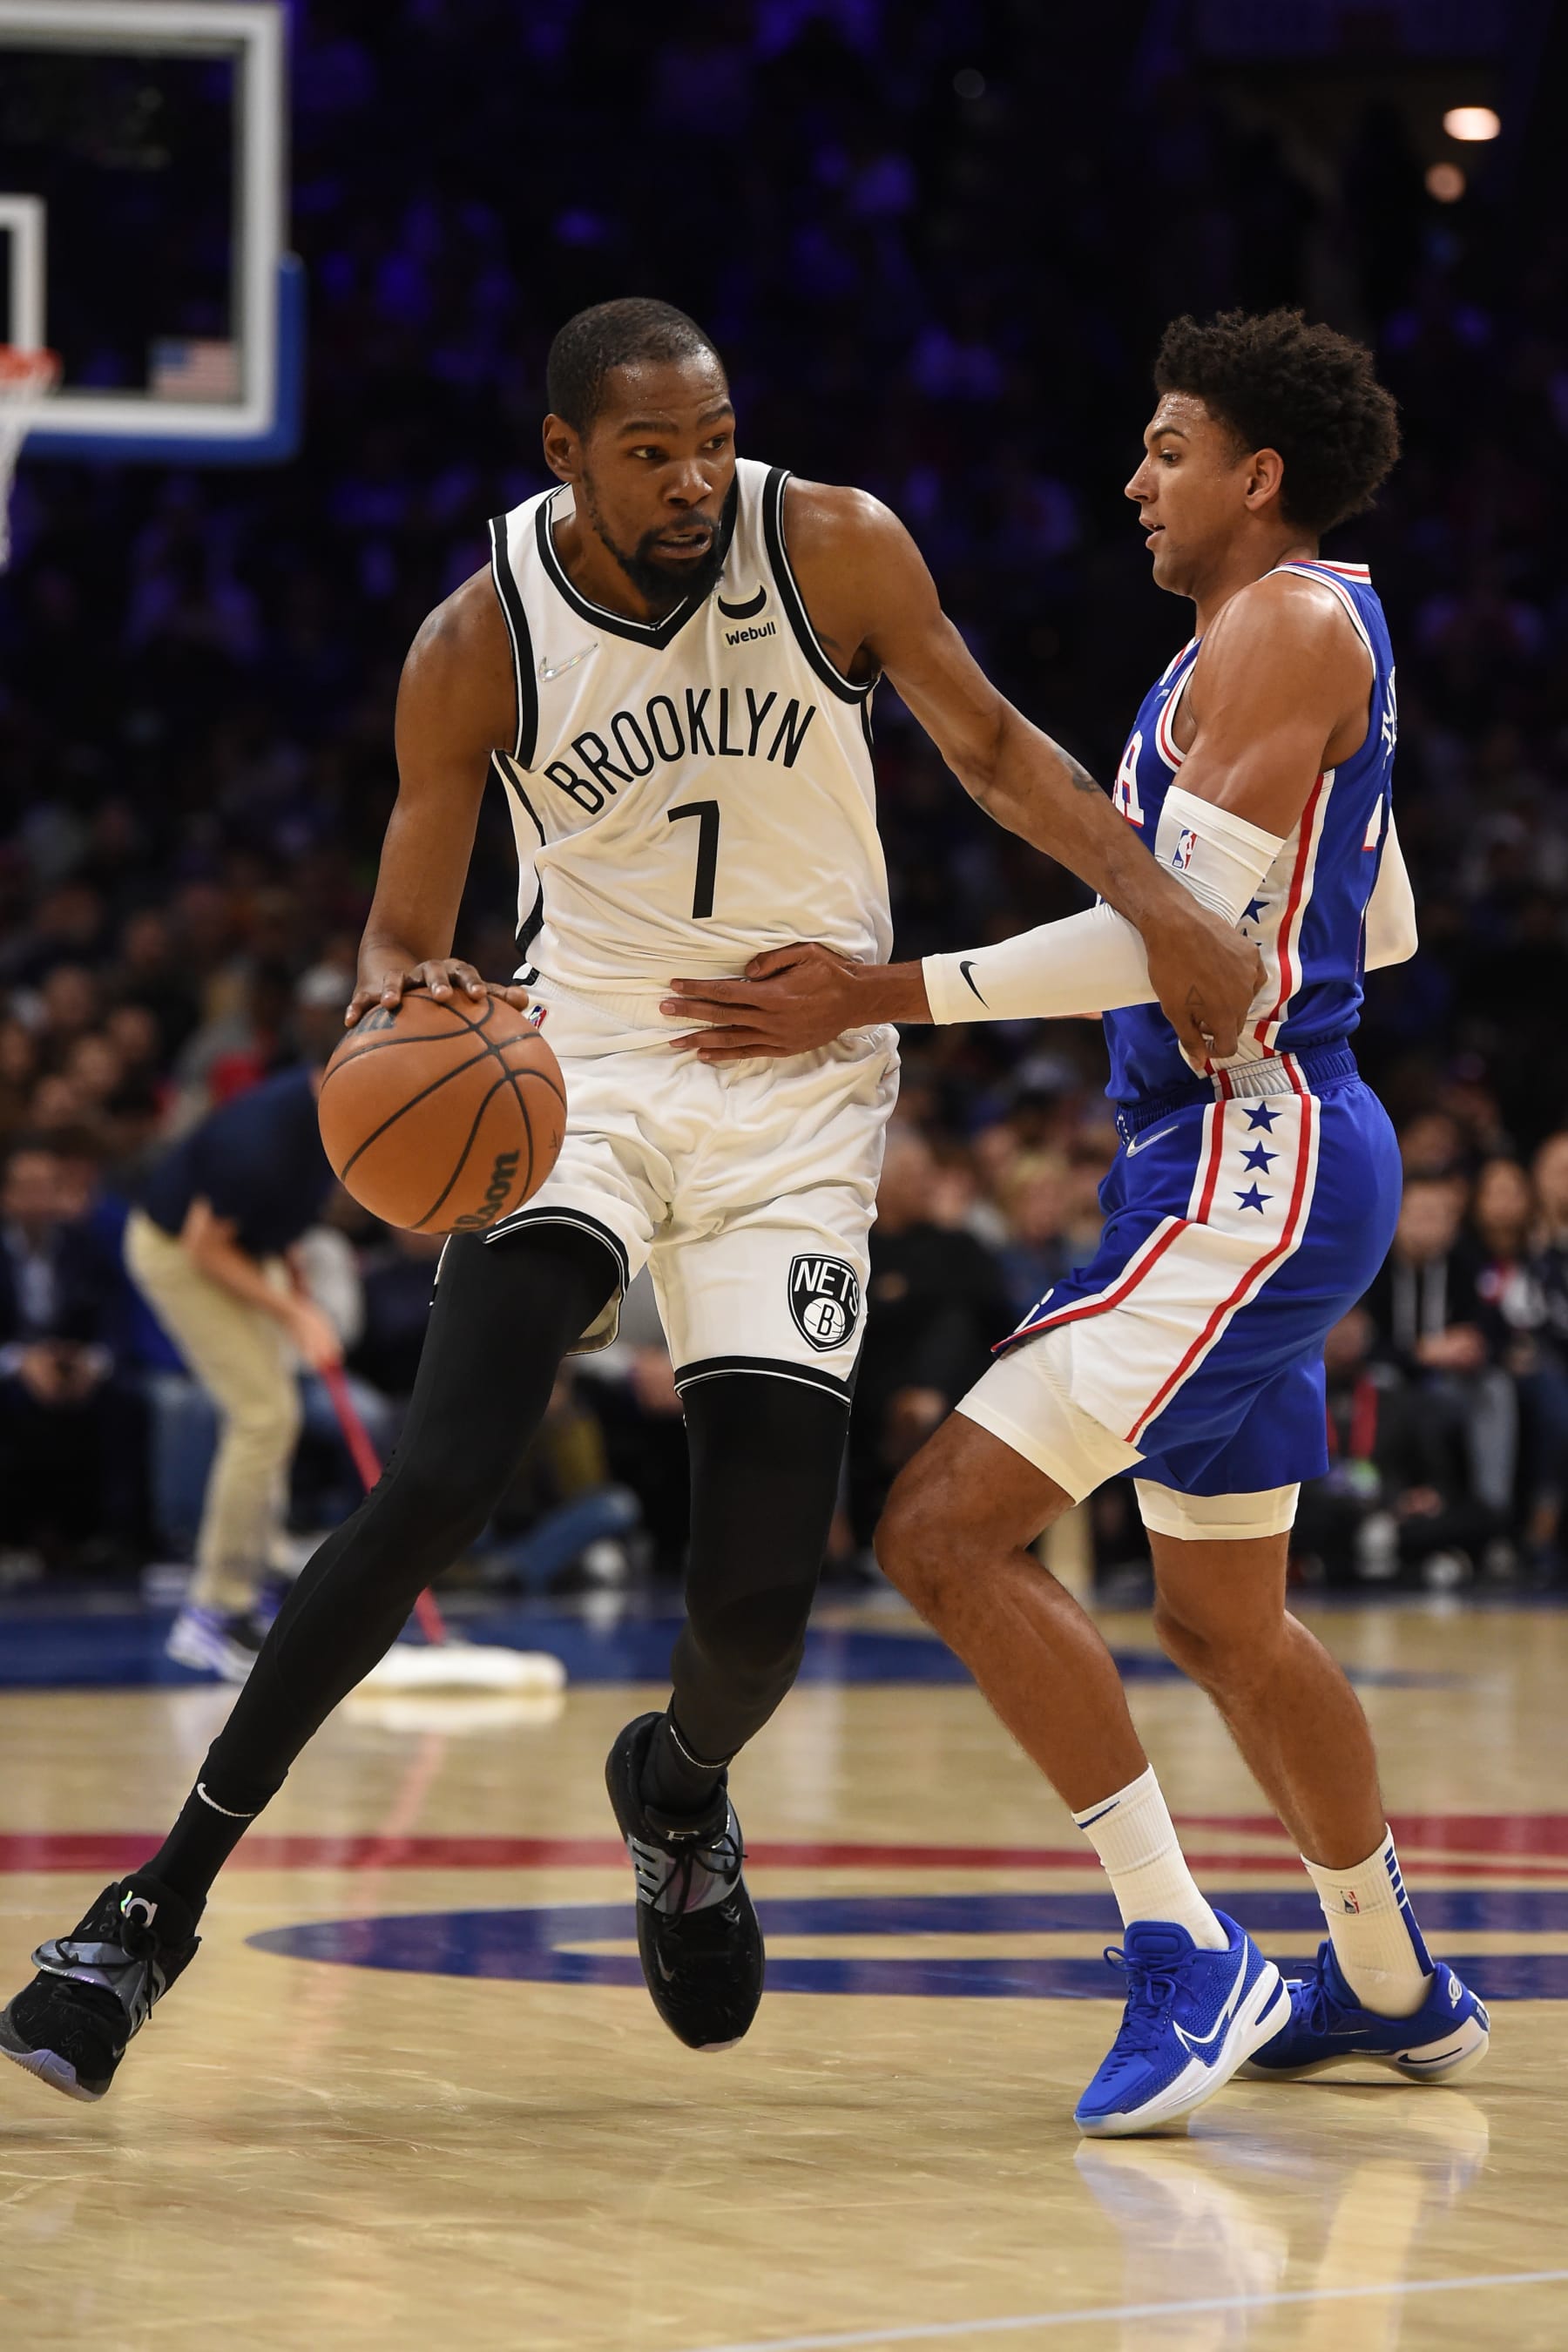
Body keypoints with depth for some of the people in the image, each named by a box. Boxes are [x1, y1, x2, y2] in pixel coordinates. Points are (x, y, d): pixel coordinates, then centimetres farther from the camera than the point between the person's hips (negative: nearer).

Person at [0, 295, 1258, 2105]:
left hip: (800, 1100, 1)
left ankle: (678, 1787, 32)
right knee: (437, 1483, -22)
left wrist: (1162, 908, -10)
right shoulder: (479, 645, -10)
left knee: (759, 1596, -7)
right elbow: (403, 937, -5)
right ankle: (165, 1899, -14)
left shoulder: (836, 551, -9)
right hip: (583, 1071, -1)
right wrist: (403, 997, -30)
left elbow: (990, 750, 5)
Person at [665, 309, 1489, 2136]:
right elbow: (1375, 926, 29)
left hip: (1252, 1157, -11)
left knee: (948, 1528, -18)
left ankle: (1185, 1962, -17)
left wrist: (883, 996, -21)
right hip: (1245, 1156, 11)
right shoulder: (1313, 636, 19)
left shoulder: (1281, 630, -12)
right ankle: (1391, 1990, 36)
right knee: (1219, 1616, 21)